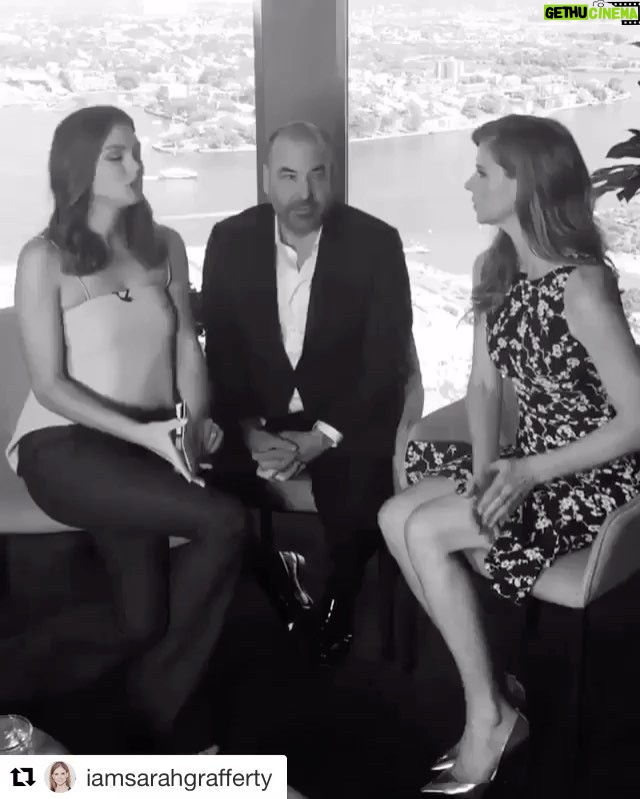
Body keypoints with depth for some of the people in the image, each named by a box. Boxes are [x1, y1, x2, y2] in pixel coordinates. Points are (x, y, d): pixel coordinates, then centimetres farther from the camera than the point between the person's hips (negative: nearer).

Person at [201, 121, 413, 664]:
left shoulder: (376, 242, -10)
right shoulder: (230, 241, -3)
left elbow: (387, 361, -11)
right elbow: (220, 351, -1)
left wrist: (321, 437, -20)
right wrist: (251, 432, -16)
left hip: (348, 420, -2)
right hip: (256, 420, 3)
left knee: (358, 510, -27)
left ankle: (337, 604, 7)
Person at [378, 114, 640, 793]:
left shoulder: (582, 284, -23)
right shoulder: (492, 270, 3)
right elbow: (484, 385, 5)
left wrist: (528, 472, -25)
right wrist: (487, 466, -13)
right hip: (530, 459, 8)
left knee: (425, 533, -20)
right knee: (395, 517, -10)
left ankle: (489, 715, -3)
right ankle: (488, 688, 2)